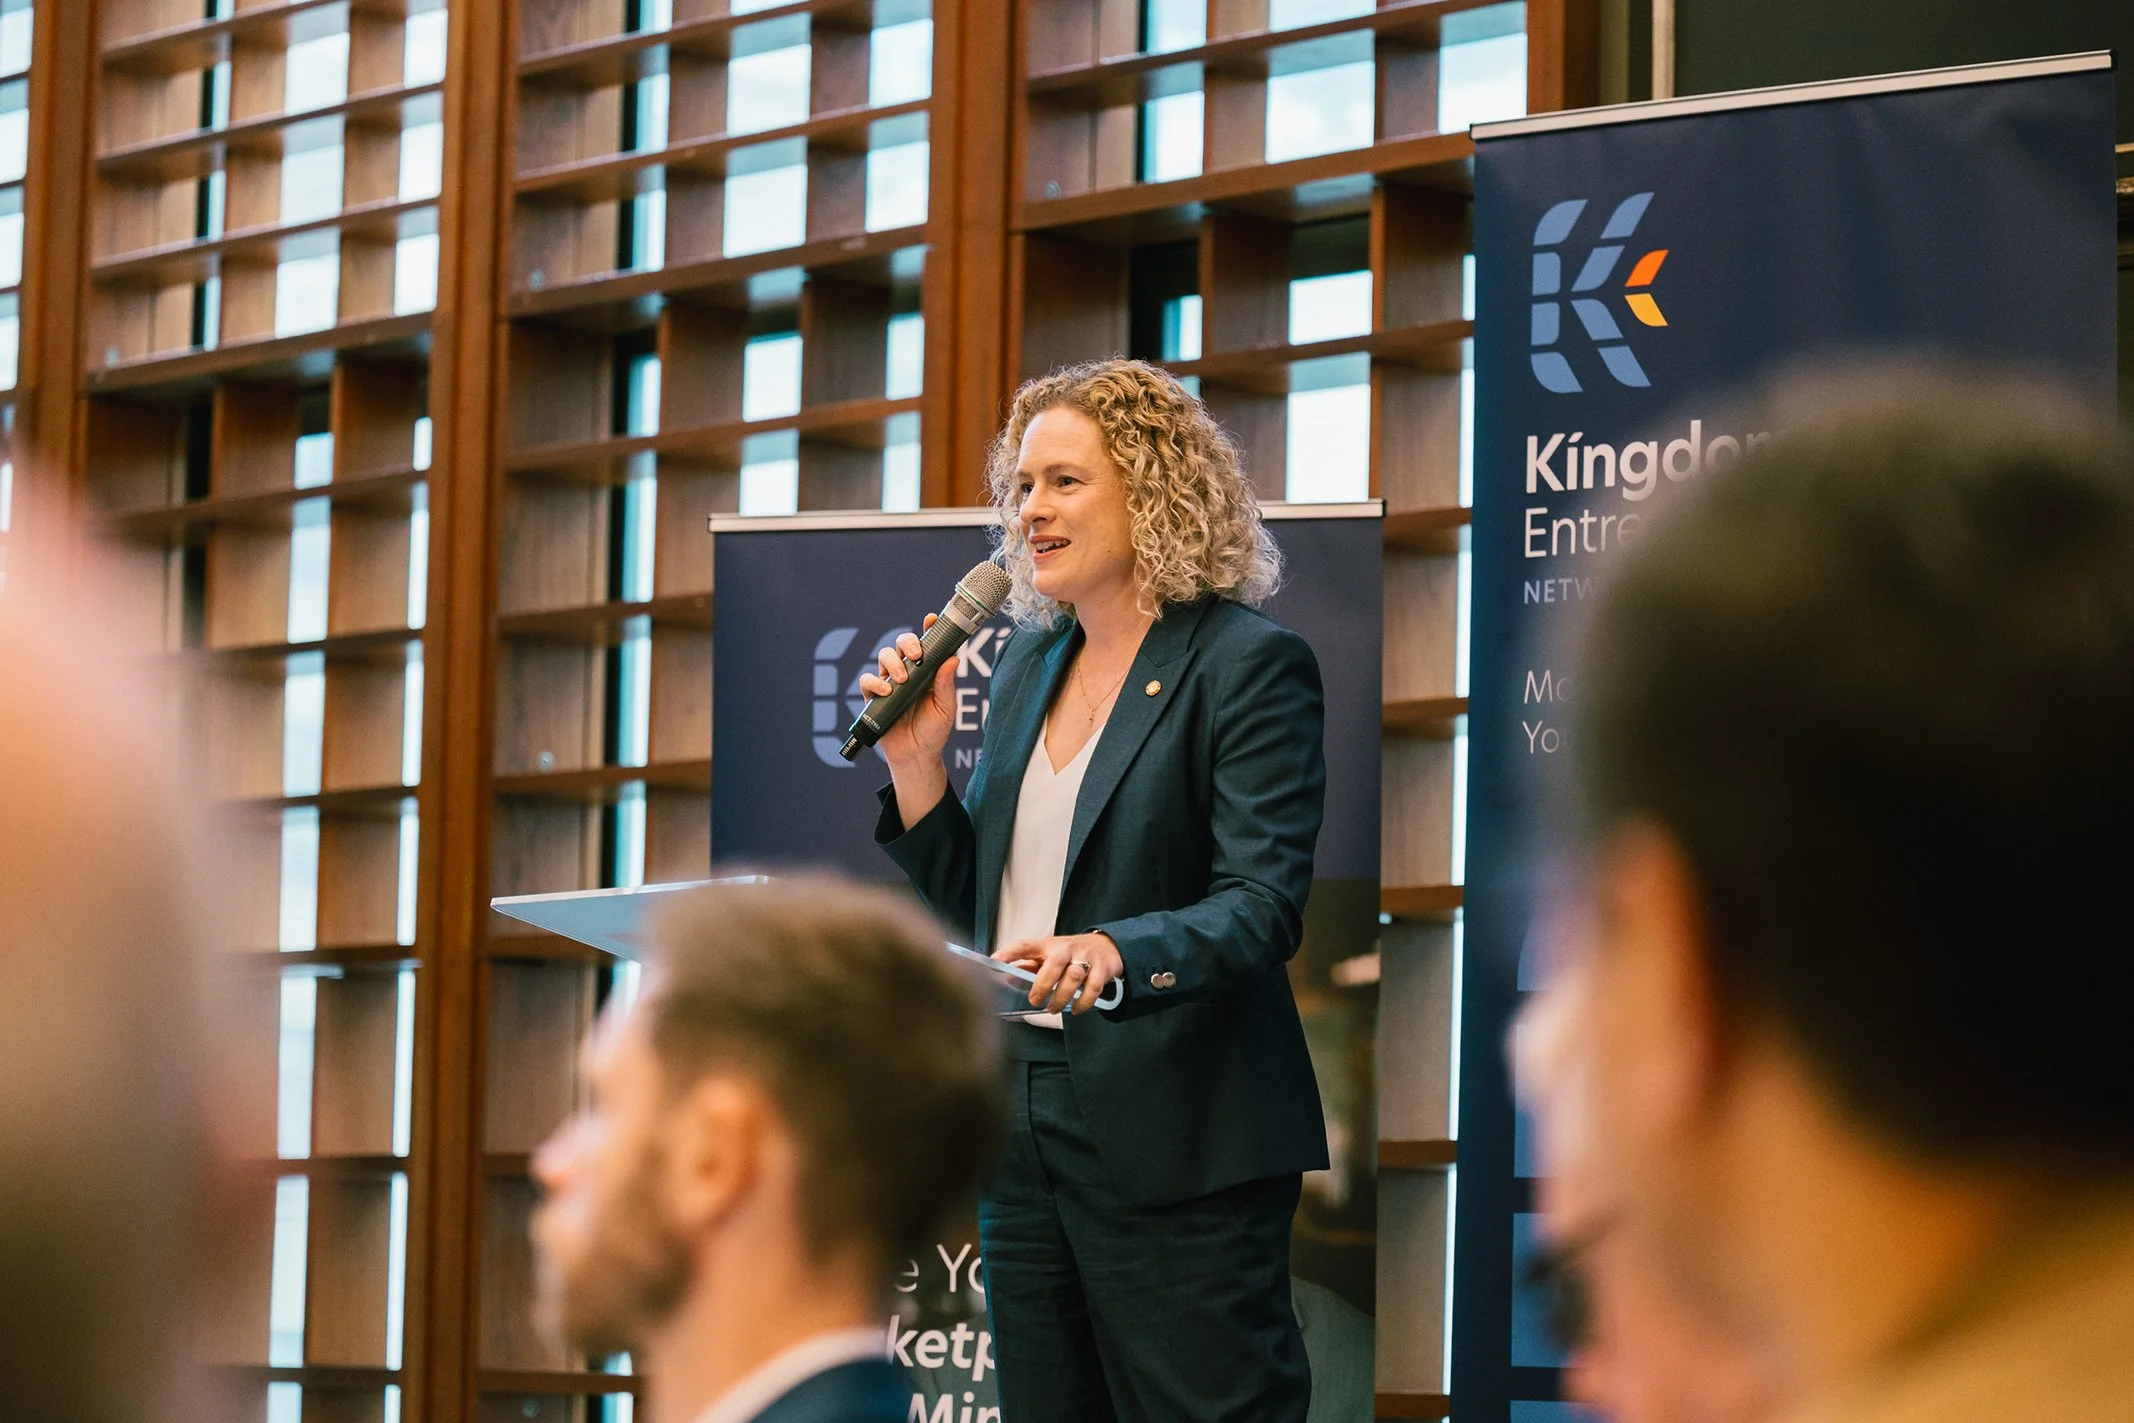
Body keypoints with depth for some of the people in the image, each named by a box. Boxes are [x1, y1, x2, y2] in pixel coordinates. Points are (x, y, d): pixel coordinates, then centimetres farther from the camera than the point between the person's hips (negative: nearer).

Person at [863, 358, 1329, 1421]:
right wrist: (914, 761, 1)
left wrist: (1113, 952, -37)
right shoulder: (1030, 662, 14)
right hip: (1023, 1124, 7)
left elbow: (1262, 907, -19)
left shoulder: (1251, 665, -9)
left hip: (1176, 1144, -7)